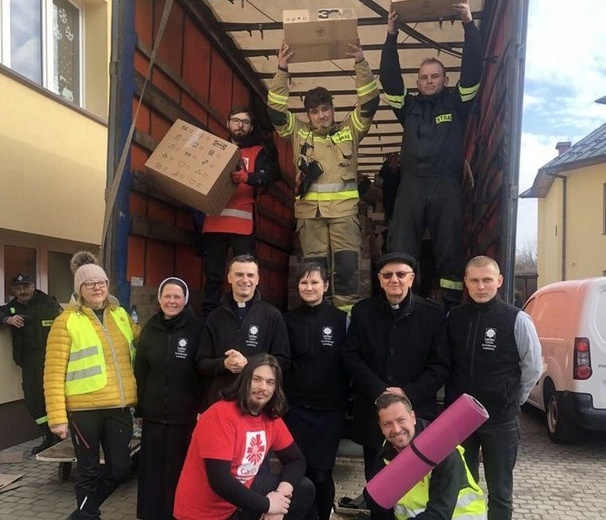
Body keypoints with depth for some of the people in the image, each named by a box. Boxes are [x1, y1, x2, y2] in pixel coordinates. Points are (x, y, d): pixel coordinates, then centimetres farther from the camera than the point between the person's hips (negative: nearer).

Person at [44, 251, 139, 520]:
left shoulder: (120, 314, 9)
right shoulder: (67, 321, -6)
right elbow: (54, 372, -9)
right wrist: (57, 416, -13)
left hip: (118, 406, 5)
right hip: (84, 408, -5)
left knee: (120, 467, 11)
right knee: (89, 470, 9)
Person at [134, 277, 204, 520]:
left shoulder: (196, 328, -5)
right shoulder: (150, 329, 6)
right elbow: (140, 371, 10)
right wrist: (139, 408, 9)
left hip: (186, 414, -3)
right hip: (153, 413, 3)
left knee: (180, 471, 4)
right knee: (153, 470, 10)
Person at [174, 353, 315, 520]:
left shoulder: (272, 418, -3)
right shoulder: (221, 415, -25)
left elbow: (296, 460, 5)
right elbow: (220, 482, -29)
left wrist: (282, 491, -16)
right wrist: (267, 505, -21)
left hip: (242, 491, 7)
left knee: (304, 489, 2)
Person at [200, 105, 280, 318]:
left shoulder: (260, 152, 11)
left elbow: (269, 176, -8)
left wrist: (245, 177, -27)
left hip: (242, 224, -2)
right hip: (213, 221, 3)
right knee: (213, 275, 5)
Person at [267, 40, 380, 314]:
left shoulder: (349, 131, 13)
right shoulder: (299, 133, 16)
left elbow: (369, 101, 4)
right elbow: (276, 109, 6)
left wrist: (360, 63, -6)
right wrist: (282, 70, -1)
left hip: (343, 206, -1)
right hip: (309, 207, 1)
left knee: (347, 261, -7)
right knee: (314, 264, 3)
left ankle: (348, 311, -2)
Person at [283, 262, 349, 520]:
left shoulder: (340, 319, 0)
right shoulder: (288, 320, 5)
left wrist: (344, 399, -4)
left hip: (329, 408, -1)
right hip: (295, 407, 1)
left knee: (321, 474, 1)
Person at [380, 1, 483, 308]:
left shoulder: (456, 103, 12)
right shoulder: (409, 106, 16)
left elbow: (472, 71, 1)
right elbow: (389, 78, 6)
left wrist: (469, 25, -7)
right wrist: (391, 36, -3)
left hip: (447, 186, -1)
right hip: (411, 185, 1)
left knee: (451, 249, 1)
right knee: (400, 250, -4)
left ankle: (453, 305, 6)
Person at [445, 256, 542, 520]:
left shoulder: (516, 320, -11)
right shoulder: (453, 317, -2)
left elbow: (533, 366, -1)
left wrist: (512, 400, 3)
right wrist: (457, 398, 5)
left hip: (500, 420, -2)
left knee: (499, 492, 13)